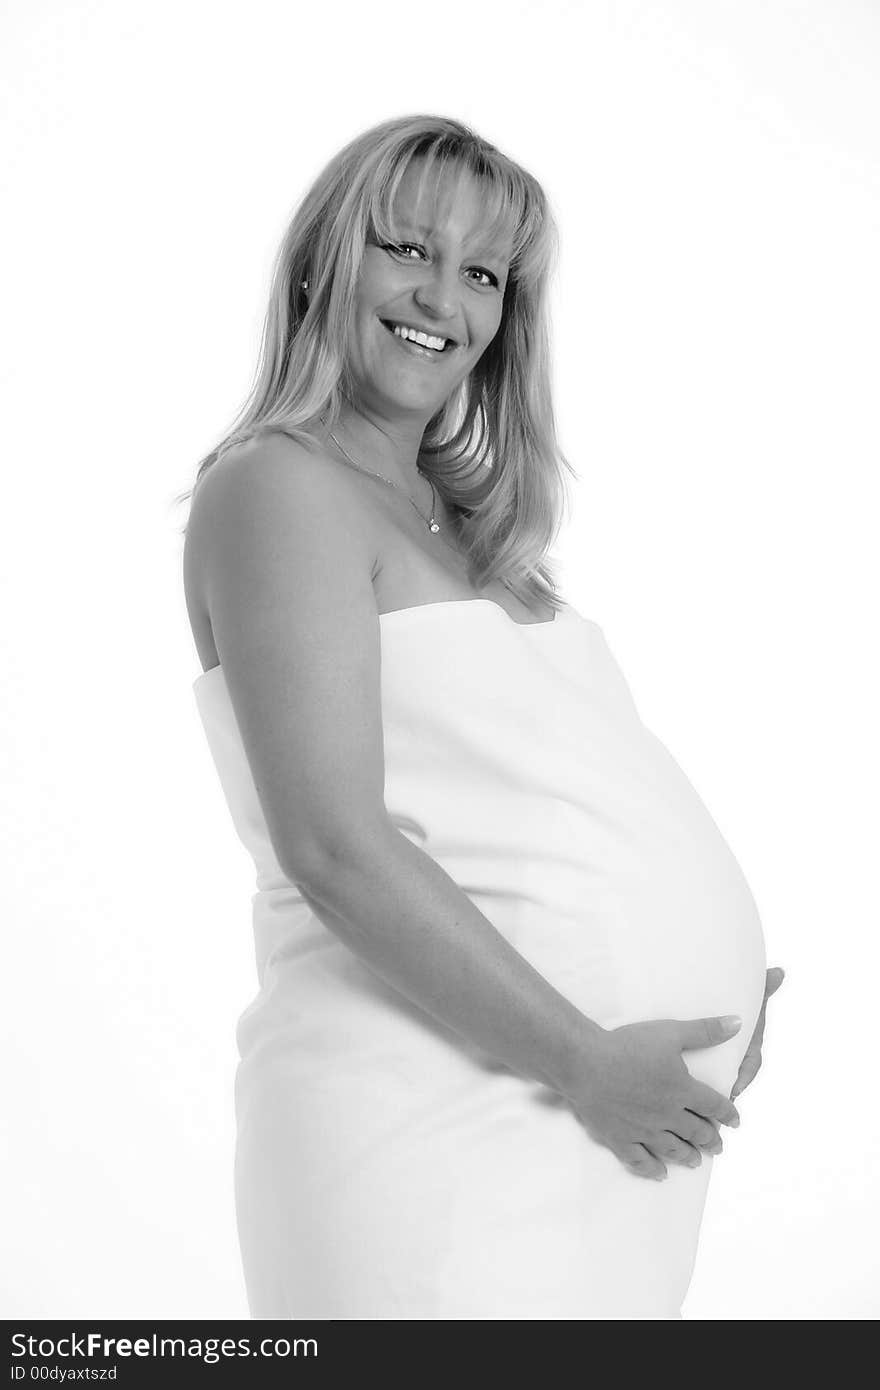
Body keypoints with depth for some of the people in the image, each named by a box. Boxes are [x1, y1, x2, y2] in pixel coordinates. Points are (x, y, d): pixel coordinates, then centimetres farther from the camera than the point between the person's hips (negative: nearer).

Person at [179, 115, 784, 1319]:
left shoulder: (468, 527, 16)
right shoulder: (283, 487, -9)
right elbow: (336, 849, -18)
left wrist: (707, 999, 4)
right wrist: (583, 1059, -16)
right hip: (440, 1116, -8)